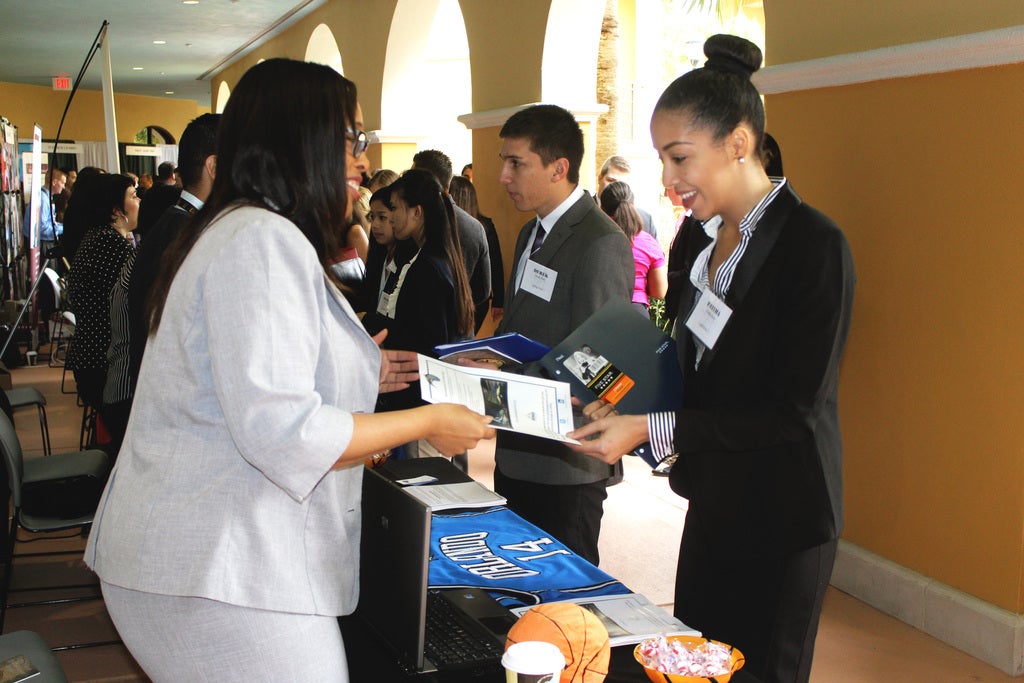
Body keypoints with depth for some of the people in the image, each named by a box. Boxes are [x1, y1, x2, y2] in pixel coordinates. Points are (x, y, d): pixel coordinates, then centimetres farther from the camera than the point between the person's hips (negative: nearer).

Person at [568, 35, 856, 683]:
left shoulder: (813, 244, -19)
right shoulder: (701, 243, 6)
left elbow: (794, 409, -22)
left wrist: (654, 428, -24)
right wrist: (622, 404, -4)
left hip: (782, 518, -7)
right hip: (714, 502, 8)